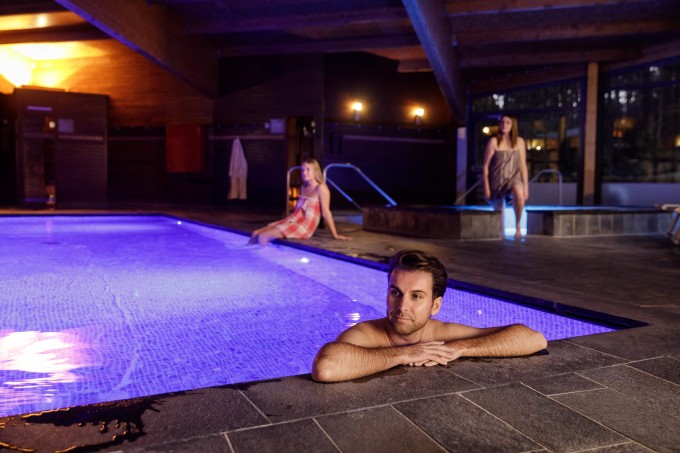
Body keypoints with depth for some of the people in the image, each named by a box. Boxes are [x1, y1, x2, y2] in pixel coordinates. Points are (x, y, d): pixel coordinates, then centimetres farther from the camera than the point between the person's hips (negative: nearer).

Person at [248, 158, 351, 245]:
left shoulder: (321, 188, -8)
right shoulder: (303, 188, 17)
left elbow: (326, 213, -11)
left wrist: (335, 235, -12)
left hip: (305, 226, -8)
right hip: (293, 221, 8)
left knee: (263, 237, -23)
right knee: (256, 233, -6)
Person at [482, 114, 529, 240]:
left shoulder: (519, 141, 2)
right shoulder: (493, 141, -4)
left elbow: (523, 165, 6)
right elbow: (486, 165, -3)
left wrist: (526, 187, 2)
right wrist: (486, 188, -7)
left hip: (513, 178, 0)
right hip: (497, 181, 0)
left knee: (519, 195, -34)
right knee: (499, 214, 6)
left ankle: (518, 225, -15)